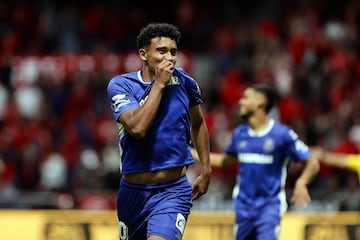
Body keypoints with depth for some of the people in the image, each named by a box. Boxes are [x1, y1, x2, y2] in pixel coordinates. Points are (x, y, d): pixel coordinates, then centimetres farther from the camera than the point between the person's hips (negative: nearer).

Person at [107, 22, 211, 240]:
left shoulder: (184, 82, -2)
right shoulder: (120, 85, -9)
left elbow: (198, 124, 17)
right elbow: (137, 128, -26)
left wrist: (206, 169, 14)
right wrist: (159, 84, -21)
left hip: (173, 191, -1)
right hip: (134, 190, 1)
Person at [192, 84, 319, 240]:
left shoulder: (282, 134, -9)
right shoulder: (240, 133, 8)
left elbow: (312, 163, -8)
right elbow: (224, 161, 25)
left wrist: (301, 183, -28)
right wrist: (188, 152, 21)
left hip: (270, 205, -6)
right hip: (243, 207, 6)